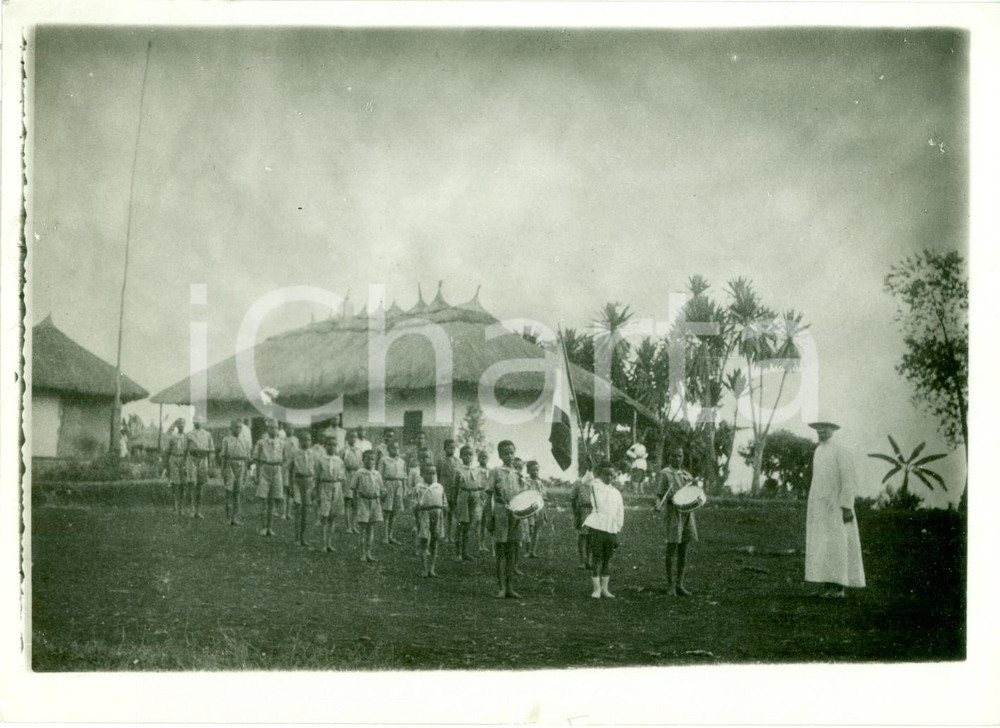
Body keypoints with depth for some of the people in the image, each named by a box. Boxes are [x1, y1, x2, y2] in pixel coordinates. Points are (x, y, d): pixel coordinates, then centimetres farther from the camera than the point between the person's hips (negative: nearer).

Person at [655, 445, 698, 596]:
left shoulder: (687, 475, 16)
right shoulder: (665, 473, -1)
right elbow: (661, 493, -5)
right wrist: (658, 503, -26)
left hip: (687, 512, 5)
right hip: (673, 512, -5)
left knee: (683, 549, 6)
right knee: (672, 548, -6)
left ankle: (680, 584, 11)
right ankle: (670, 583, 2)